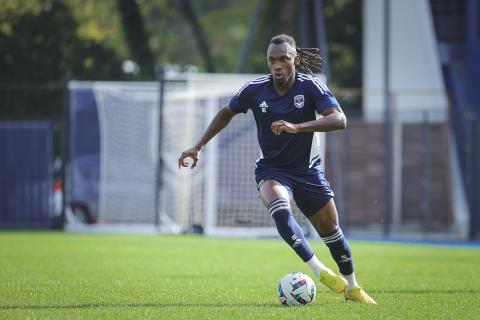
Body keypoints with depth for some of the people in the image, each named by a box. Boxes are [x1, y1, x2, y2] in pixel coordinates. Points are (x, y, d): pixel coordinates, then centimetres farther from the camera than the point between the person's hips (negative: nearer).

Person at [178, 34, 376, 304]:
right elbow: (227, 113, 8)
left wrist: (296, 127, -43)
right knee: (280, 210, -33)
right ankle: (319, 270, -26)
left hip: (308, 170, 1)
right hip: (271, 169, 0)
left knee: (331, 229, 7)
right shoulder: (255, 90, -11)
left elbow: (339, 119, -30)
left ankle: (352, 288, 29)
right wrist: (199, 147, 5)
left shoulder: (311, 86, -17)